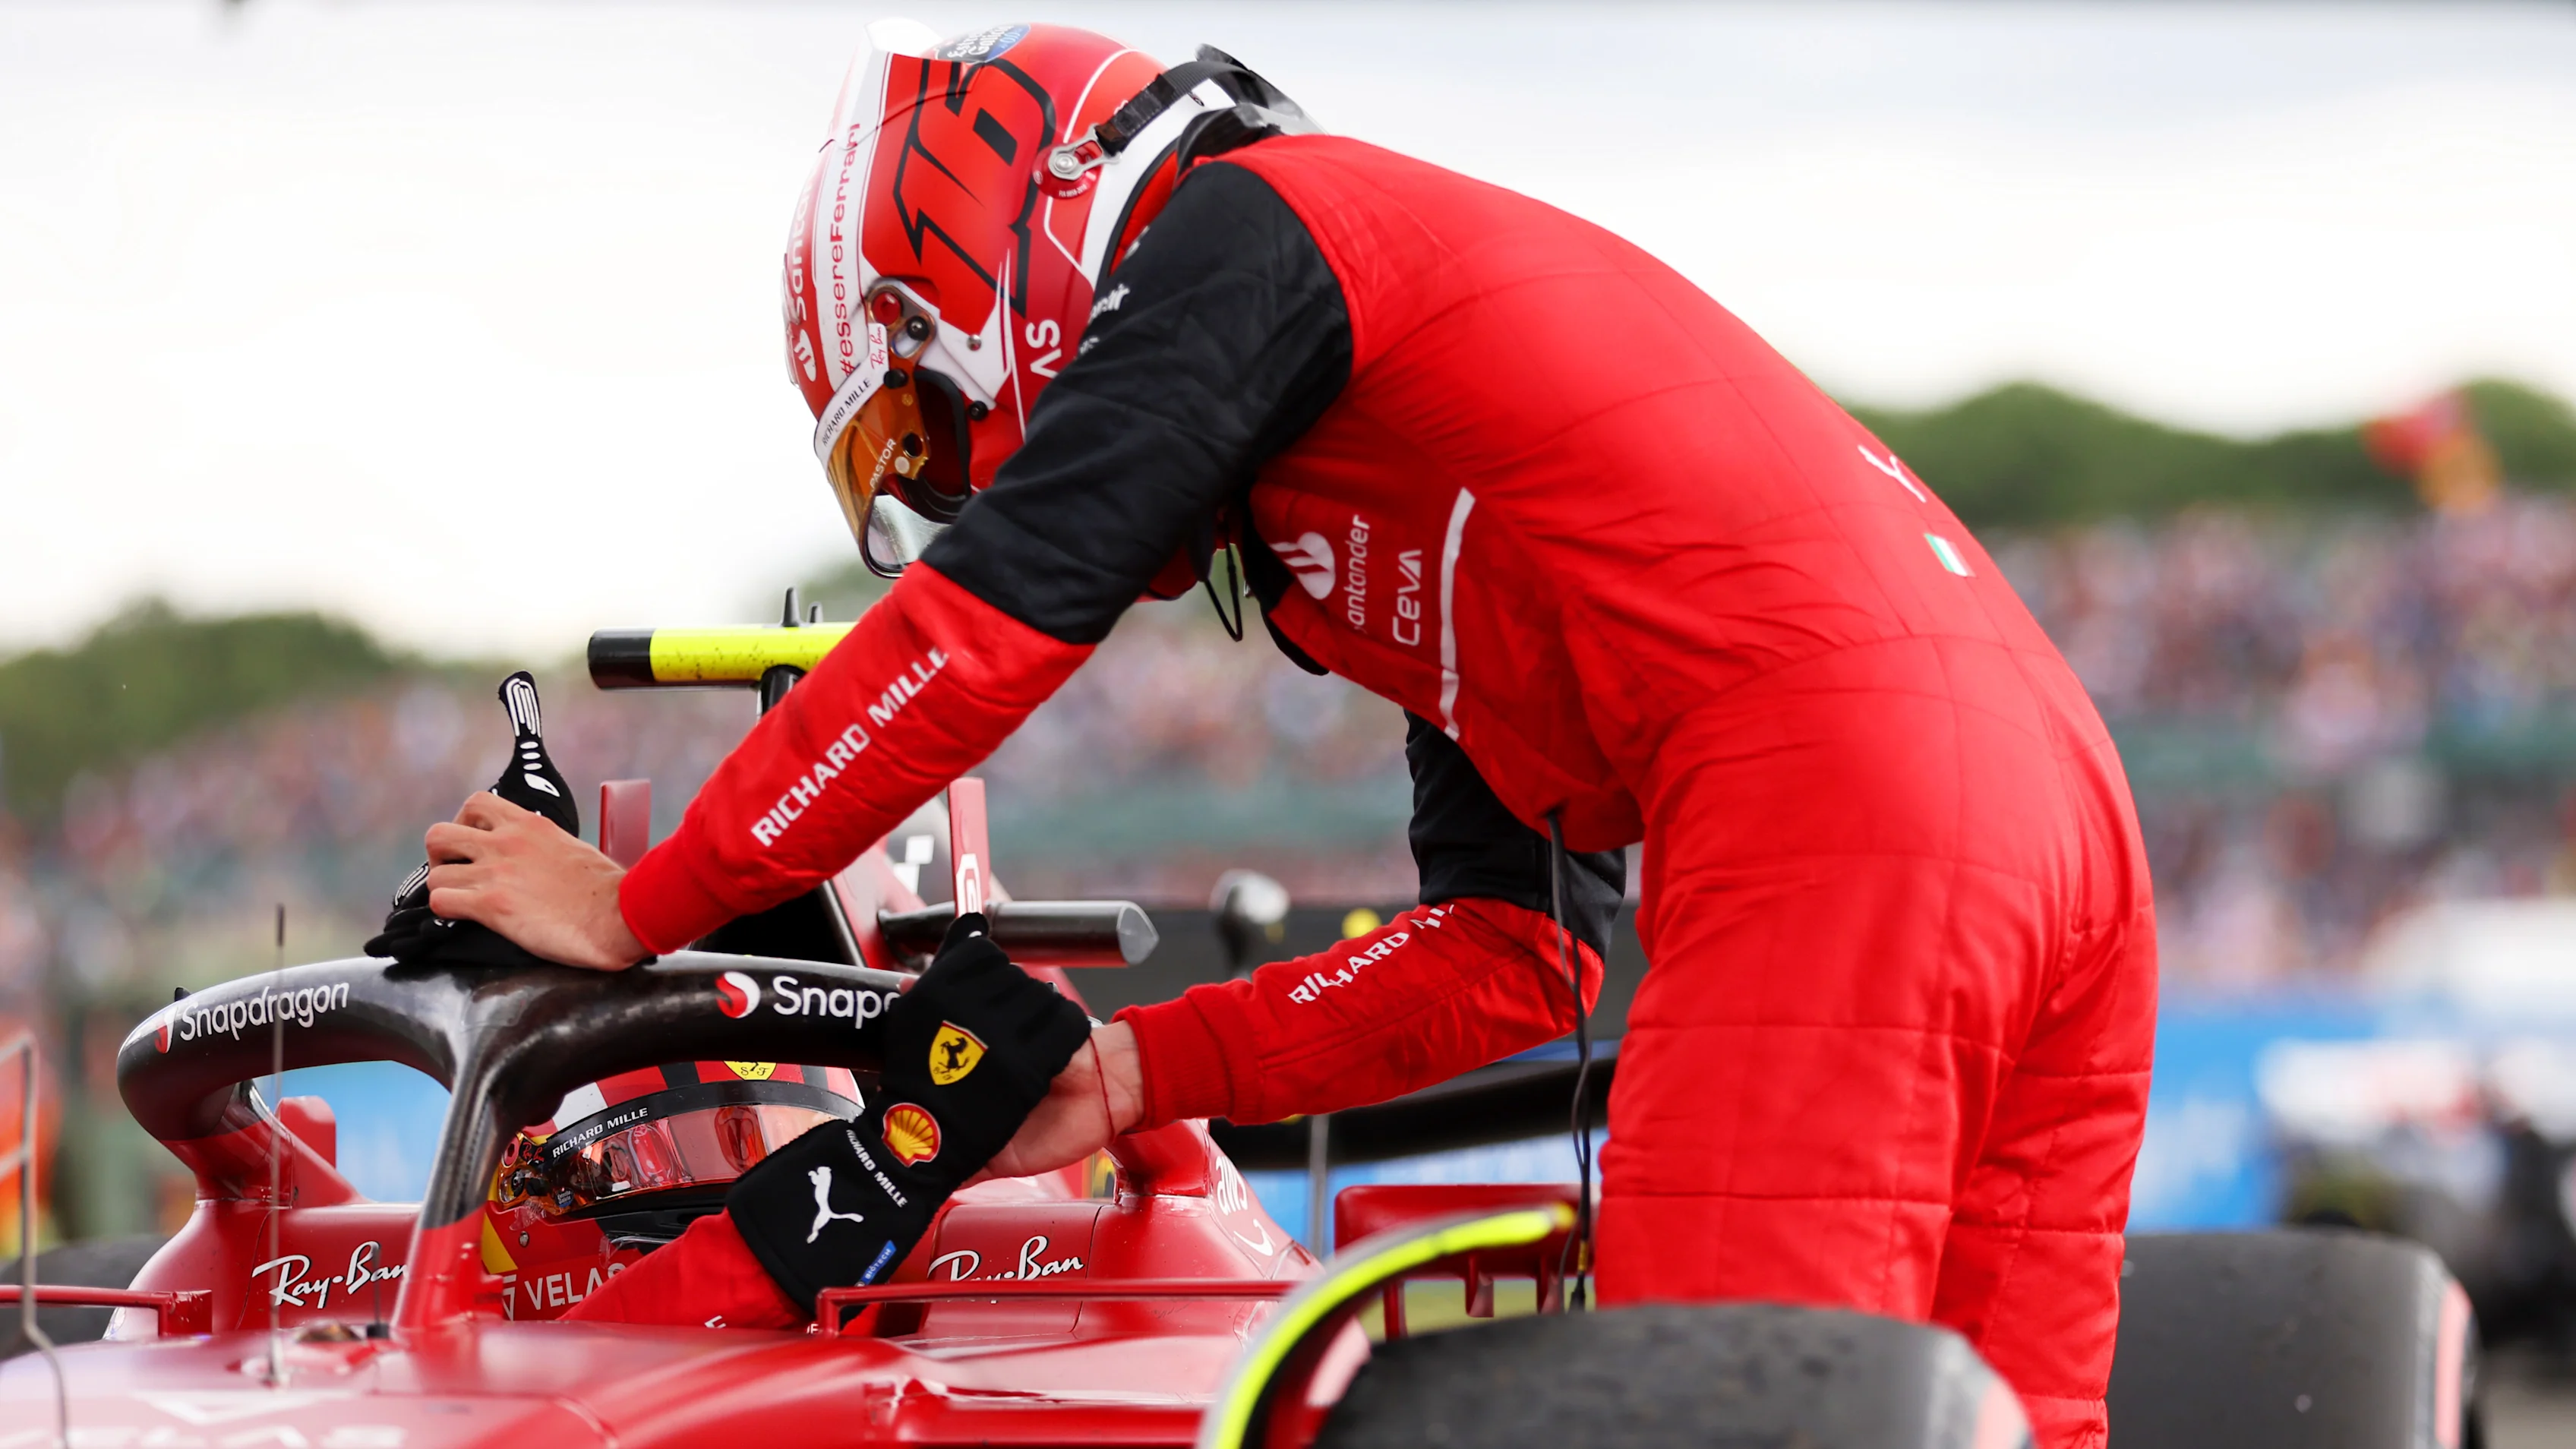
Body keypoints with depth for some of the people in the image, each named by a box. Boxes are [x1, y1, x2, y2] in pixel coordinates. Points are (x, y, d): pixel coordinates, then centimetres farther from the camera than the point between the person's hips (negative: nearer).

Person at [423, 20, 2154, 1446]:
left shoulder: (1255, 228, 8)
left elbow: (984, 631, 1)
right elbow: (1514, 953, 29)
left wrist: (642, 908, 11)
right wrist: (1134, 1072, 22)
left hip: (1832, 820, -9)